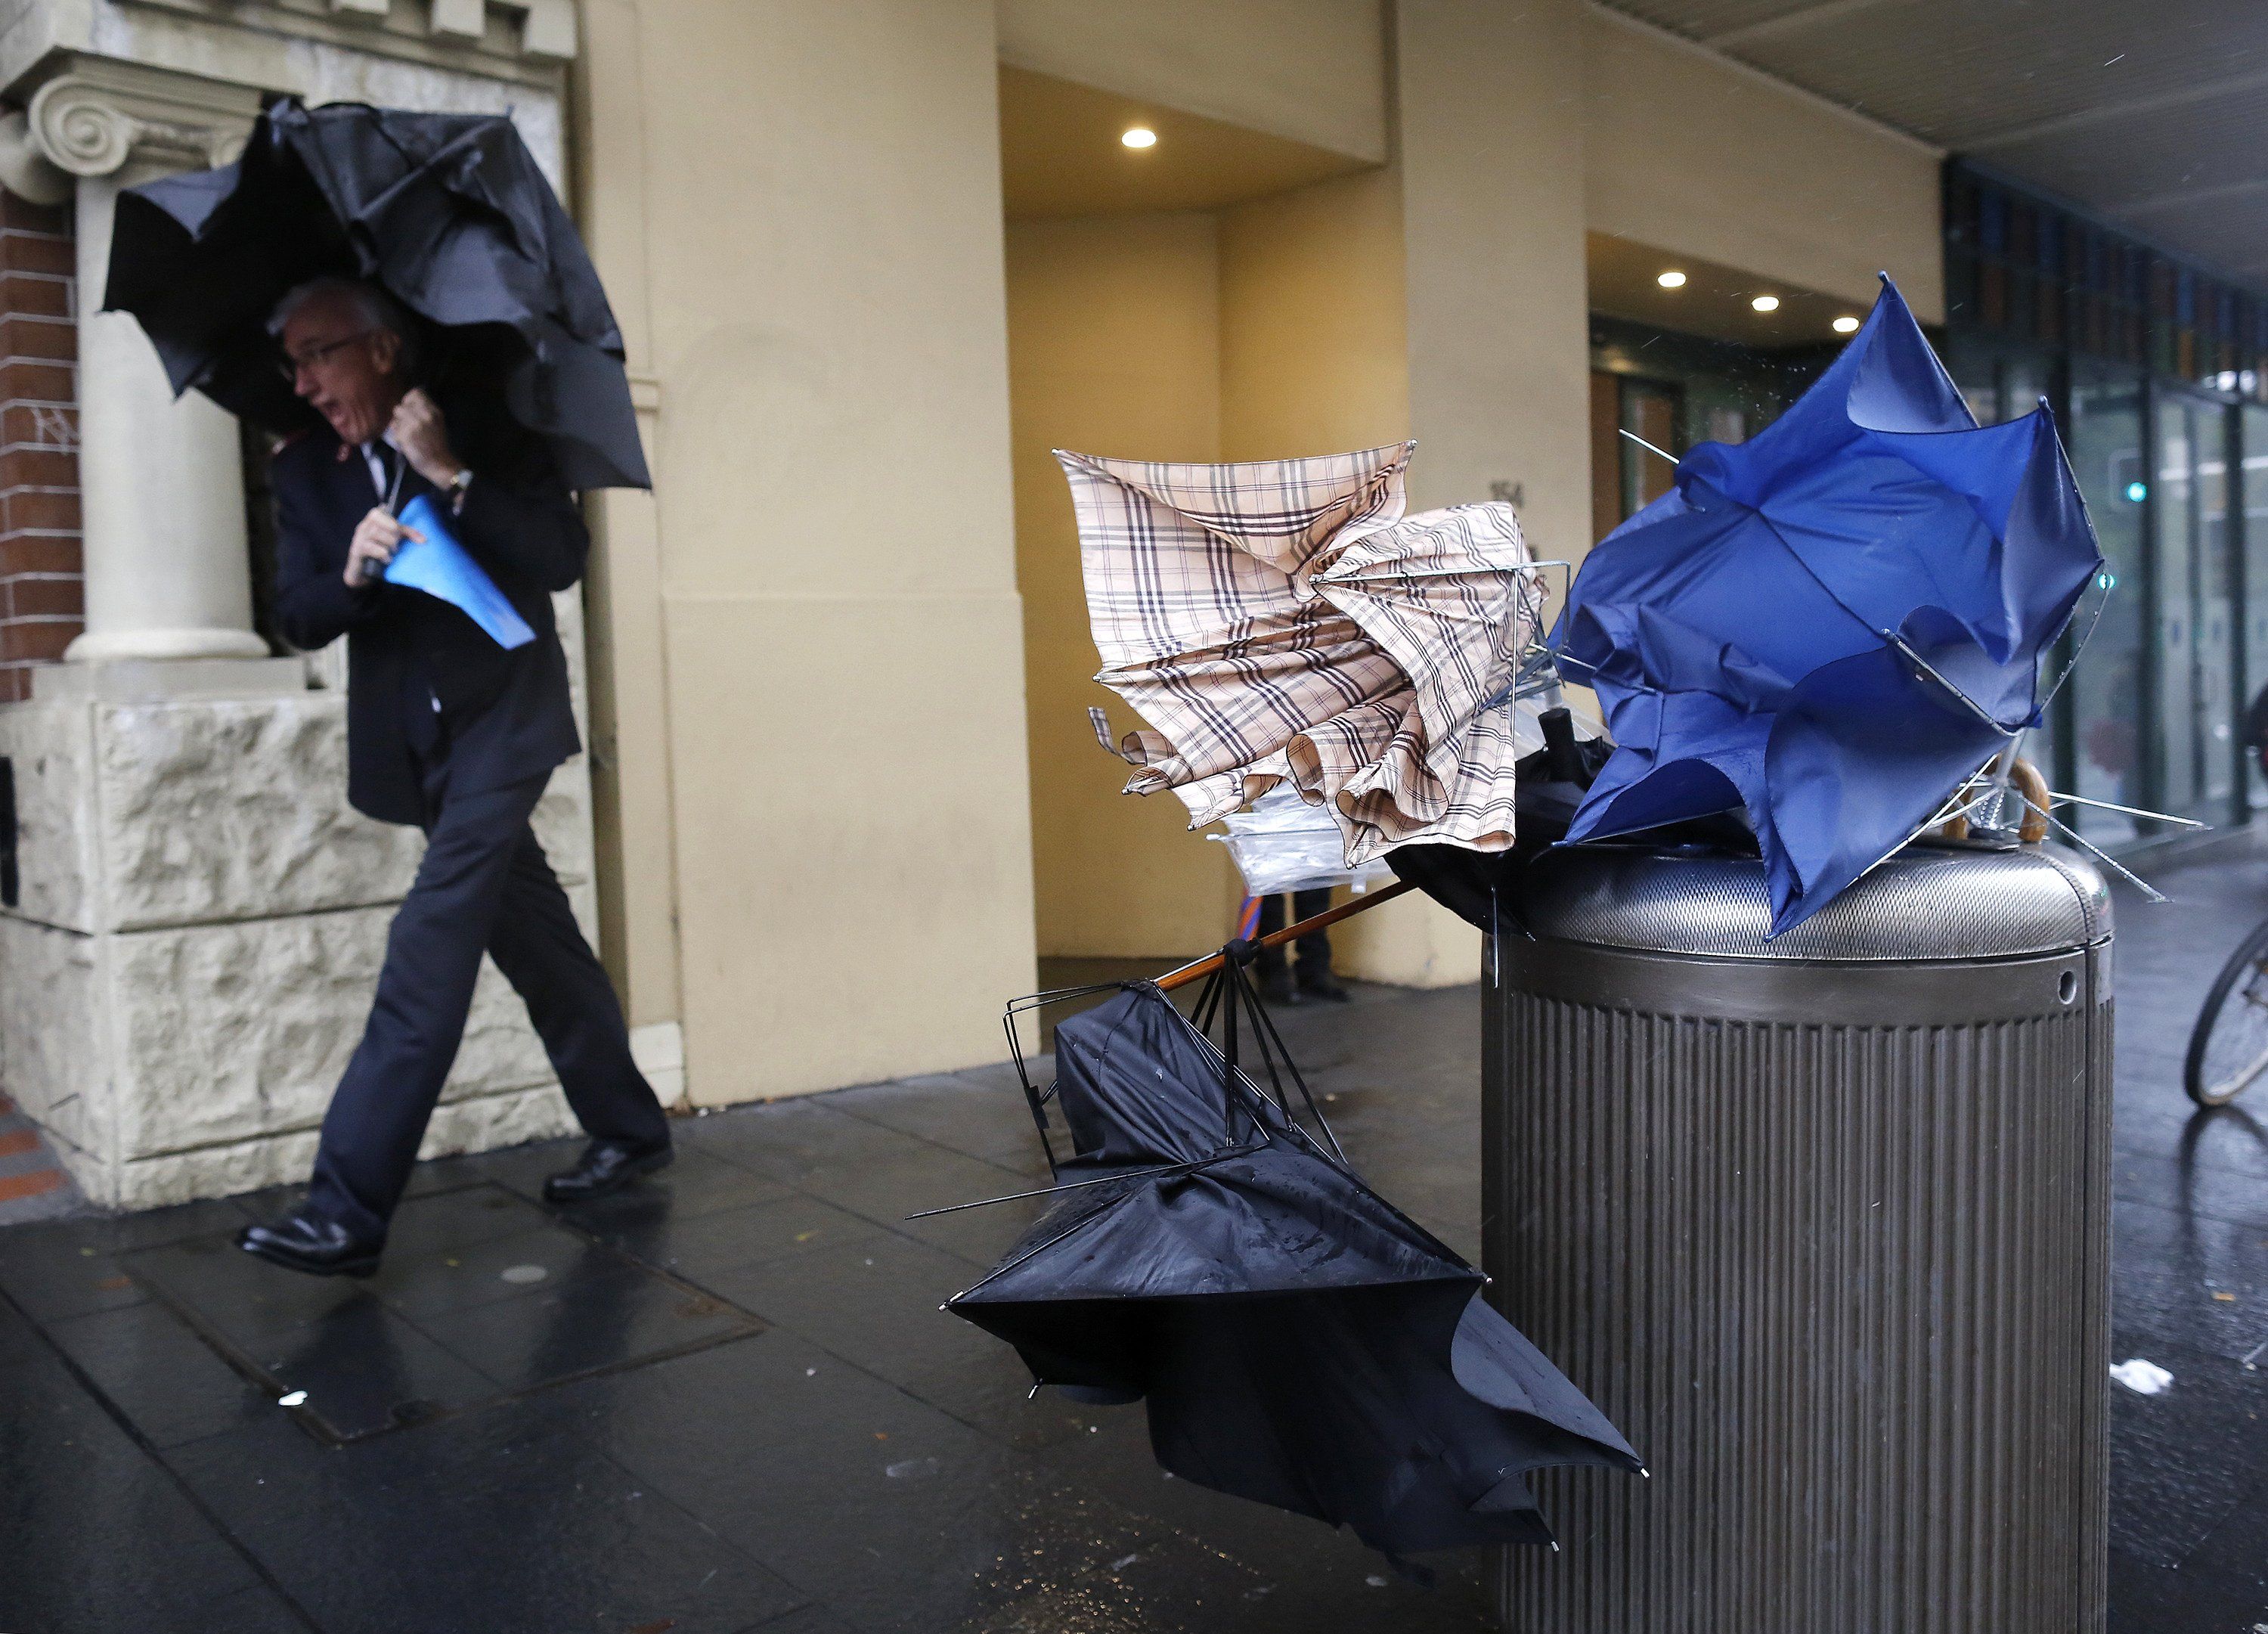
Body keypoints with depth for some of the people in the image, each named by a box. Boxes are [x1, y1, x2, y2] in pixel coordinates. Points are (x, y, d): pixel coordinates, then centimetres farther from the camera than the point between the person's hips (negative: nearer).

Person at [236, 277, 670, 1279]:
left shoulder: (485, 435, -6)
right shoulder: (304, 471, 5)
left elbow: (563, 559, -14)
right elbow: (298, 621, 0)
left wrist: (450, 476, -23)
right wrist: (352, 573, -21)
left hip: (500, 717, -5)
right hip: (408, 740, 5)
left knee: (433, 939, -15)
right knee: (531, 934, 13)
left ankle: (348, 1210, -15)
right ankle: (627, 1130, 28)